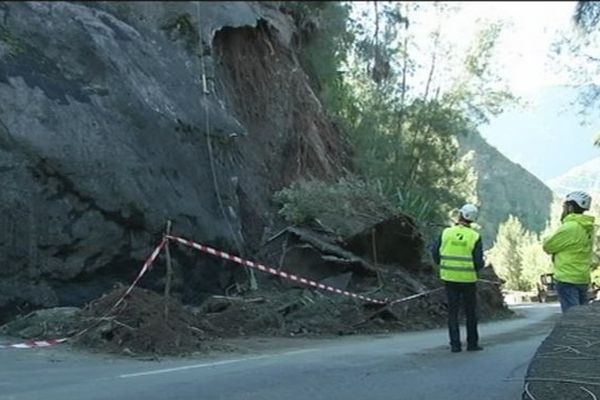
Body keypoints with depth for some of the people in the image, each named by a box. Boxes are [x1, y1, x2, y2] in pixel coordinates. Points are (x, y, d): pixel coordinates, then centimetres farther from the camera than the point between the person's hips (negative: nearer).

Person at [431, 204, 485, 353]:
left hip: (449, 277, 2)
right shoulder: (475, 237, -9)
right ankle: (472, 343, 17)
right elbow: (479, 262, -10)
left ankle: (455, 344, 6)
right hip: (468, 278, -1)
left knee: (452, 311, 8)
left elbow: (435, 251, -2)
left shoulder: (446, 232, -4)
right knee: (471, 312, 13)